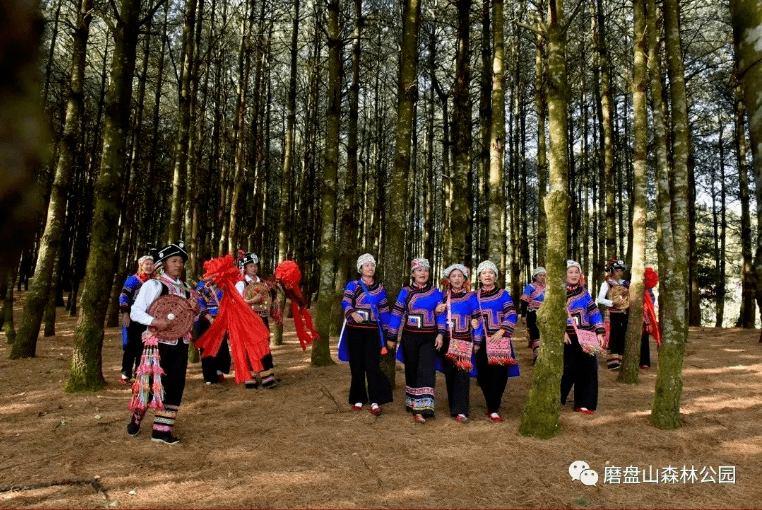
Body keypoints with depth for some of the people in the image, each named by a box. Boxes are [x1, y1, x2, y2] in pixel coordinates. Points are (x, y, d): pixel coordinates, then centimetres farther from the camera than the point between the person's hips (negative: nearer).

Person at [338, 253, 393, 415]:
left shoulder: (380, 288, 11)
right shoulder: (352, 285, 2)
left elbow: (384, 311, 14)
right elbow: (345, 302, -14)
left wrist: (386, 332, 9)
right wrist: (352, 313, -36)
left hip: (373, 332, 1)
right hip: (355, 331, -1)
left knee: (373, 365, -9)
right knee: (357, 366, 4)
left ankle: (375, 401, -9)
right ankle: (358, 399, 17)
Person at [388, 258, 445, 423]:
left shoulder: (436, 293, 4)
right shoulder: (405, 292, 3)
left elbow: (441, 315, 3)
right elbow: (397, 314, 3)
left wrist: (440, 334, -10)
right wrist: (392, 337, 2)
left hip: (429, 338, -1)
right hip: (410, 337, 1)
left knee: (426, 370, -12)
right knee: (411, 370, 10)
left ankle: (422, 408, -14)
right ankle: (412, 402, 27)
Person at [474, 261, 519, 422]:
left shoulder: (503, 294, 5)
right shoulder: (474, 296, 12)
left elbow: (511, 315, -2)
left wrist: (500, 332, -14)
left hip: (499, 339, -2)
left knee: (498, 373, -10)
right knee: (483, 374, 2)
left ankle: (493, 409, -6)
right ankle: (492, 406, 18)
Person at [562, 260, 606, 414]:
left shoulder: (583, 291, 11)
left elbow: (594, 311, 11)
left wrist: (600, 332, 2)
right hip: (567, 338, -4)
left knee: (588, 370, 3)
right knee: (568, 369, -6)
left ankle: (583, 404, 14)